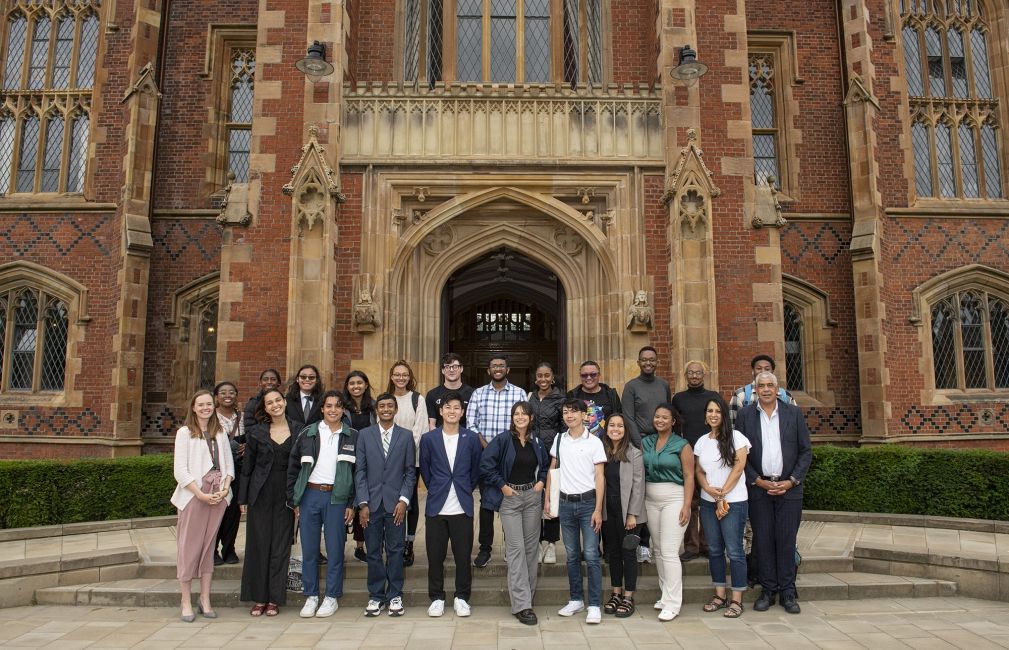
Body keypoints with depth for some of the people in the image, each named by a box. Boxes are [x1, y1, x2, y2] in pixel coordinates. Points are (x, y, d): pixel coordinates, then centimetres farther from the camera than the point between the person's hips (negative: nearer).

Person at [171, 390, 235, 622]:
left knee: (208, 547, 9)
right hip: (193, 496, -4)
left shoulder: (220, 433, 13)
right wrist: (201, 495, -13)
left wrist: (225, 489, -6)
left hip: (218, 497, 4)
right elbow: (180, 470, -6)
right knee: (189, 548, -1)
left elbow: (229, 465, 12)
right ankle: (186, 602, 8)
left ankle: (205, 600, 15)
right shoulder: (185, 432, 0)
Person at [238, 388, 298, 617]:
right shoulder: (256, 432, 3)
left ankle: (275, 599, 13)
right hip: (261, 494, 0)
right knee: (258, 544, 4)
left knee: (281, 545, 3)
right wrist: (243, 498, 4)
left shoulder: (299, 430, 2)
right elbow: (247, 467, 7)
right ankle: (259, 598, 15)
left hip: (286, 495, 0)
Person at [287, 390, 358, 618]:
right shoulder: (307, 434, 5)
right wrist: (294, 500, 3)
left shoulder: (352, 437, 3)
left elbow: (358, 472, 3)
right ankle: (311, 596, 19)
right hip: (310, 495, 1)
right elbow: (293, 468, 8)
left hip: (337, 497, -1)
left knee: (335, 549, 3)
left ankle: (332, 597, 16)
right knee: (308, 549, 6)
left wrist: (352, 504, -2)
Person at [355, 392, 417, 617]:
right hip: (372, 503, 1)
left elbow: (410, 471, 4)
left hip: (396, 503, 0)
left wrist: (404, 500, -7)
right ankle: (376, 597, 17)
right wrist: (362, 503, -4)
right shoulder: (364, 435, 5)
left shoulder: (406, 436, 5)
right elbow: (360, 471, 3)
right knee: (373, 552, 6)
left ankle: (395, 596, 15)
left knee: (395, 551, 4)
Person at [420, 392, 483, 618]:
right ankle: (437, 598, 20)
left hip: (462, 508, 0)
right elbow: (425, 470, 10)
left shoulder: (472, 438, 1)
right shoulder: (429, 438, 1)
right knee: (435, 556, 6)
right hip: (436, 507, 0)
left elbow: (476, 470, 10)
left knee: (463, 556, 4)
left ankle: (462, 598, 19)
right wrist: (436, 490, 11)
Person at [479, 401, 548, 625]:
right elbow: (485, 465, -10)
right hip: (509, 498, -4)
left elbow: (546, 466, 24)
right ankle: (522, 604, -7)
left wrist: (541, 481, 7)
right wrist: (502, 486, -10)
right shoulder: (502, 441, -6)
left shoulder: (536, 443, 8)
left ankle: (526, 594, 23)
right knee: (516, 550, -8)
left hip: (532, 497, 5)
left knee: (531, 548, 8)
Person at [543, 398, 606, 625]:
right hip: (566, 503, 4)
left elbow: (599, 477, -6)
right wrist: (547, 499, 8)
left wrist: (598, 509, -11)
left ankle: (594, 605, 2)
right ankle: (576, 599, 23)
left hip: (587, 502, -4)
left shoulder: (594, 442, -5)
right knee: (572, 555, 12)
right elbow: (552, 470, 14)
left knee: (591, 556, -4)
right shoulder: (559, 439, 6)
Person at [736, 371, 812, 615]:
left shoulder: (794, 413, 4)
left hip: (789, 487, 0)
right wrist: (758, 481, -7)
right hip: (758, 487, 0)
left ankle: (788, 592, 12)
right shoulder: (745, 415, 2)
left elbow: (806, 451, 4)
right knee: (763, 540, 4)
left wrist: (791, 481, -6)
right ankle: (768, 590, 14)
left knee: (786, 540, 2)